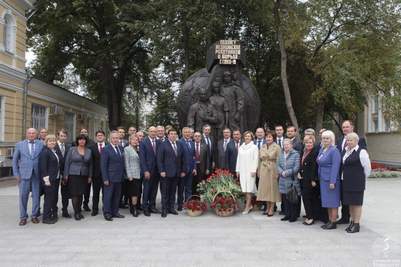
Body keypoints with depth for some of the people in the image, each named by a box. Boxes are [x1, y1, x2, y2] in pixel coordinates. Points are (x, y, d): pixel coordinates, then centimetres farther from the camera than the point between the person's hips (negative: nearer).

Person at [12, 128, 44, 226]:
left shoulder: (41, 144, 4)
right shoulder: (19, 144, 5)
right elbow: (15, 160, 8)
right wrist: (16, 174, 1)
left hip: (37, 174, 0)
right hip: (24, 174, 0)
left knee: (36, 196, 5)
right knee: (23, 196, 2)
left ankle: (35, 216, 17)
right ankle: (23, 217, 14)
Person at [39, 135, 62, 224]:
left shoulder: (56, 151, 13)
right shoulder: (44, 152, -12)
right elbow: (42, 166, -16)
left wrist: (60, 176, 14)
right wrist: (46, 179, -19)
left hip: (56, 179, 8)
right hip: (49, 179, -8)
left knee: (55, 197, 13)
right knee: (49, 198, -4)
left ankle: (53, 215, 23)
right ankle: (46, 218, 5)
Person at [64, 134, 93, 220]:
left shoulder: (89, 151, 7)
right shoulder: (72, 150, 0)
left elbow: (90, 164, 11)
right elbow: (67, 163, 1)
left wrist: (90, 176, 8)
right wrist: (66, 175, -3)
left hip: (84, 175, 2)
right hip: (73, 174, -2)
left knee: (80, 194, 5)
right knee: (74, 193, -4)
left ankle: (79, 211, 15)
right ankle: (76, 212, 4)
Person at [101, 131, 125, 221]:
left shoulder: (121, 148, 11)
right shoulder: (106, 149, -8)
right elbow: (103, 165, -10)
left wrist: (123, 175, 8)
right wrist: (105, 179, -15)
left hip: (119, 177, 6)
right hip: (110, 178, -6)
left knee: (117, 196, 12)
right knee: (108, 196, 0)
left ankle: (115, 212, 21)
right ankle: (107, 213, 9)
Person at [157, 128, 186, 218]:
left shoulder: (179, 145, 12)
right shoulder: (163, 145, -4)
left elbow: (182, 159, 14)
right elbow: (159, 159, -7)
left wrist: (183, 170, 9)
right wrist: (161, 171, -13)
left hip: (176, 173, 5)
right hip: (166, 173, -5)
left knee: (173, 192, 11)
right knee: (165, 192, 2)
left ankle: (171, 208, 20)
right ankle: (164, 210, 10)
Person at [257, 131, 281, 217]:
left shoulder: (277, 147, -7)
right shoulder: (262, 147, 8)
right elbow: (260, 160, 12)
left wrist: (278, 172, -13)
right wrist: (259, 171, 9)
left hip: (273, 170, -5)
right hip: (263, 171, 5)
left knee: (272, 188, 1)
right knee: (265, 188, 9)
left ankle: (271, 208, 9)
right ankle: (268, 207, 20)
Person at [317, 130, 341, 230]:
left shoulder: (334, 151, -13)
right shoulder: (322, 149, 12)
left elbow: (335, 167, -18)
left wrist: (332, 181, -21)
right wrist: (319, 177, 13)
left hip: (331, 180, -8)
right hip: (323, 179, 8)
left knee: (333, 202, 0)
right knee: (327, 201, 14)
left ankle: (333, 222, 8)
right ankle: (330, 221, 23)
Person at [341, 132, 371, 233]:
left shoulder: (361, 152, -11)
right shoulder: (345, 151, 10)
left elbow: (367, 168, -7)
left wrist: (362, 179, 2)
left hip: (357, 182, -7)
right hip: (346, 182, 7)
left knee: (356, 202, 2)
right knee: (350, 202, 14)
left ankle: (356, 225, 11)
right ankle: (352, 222, 26)